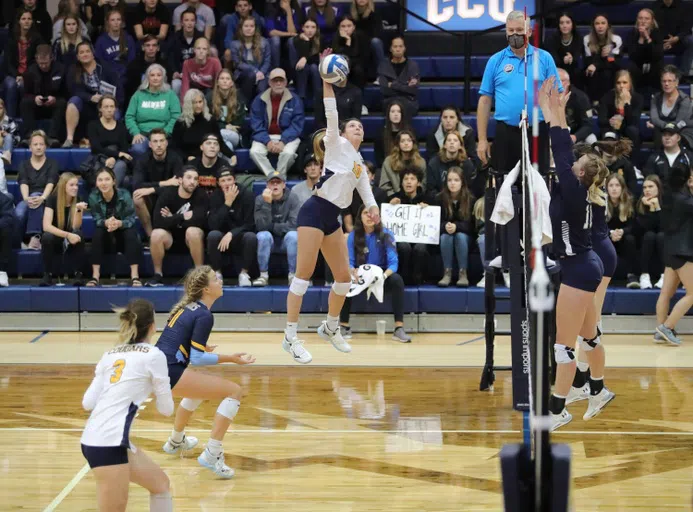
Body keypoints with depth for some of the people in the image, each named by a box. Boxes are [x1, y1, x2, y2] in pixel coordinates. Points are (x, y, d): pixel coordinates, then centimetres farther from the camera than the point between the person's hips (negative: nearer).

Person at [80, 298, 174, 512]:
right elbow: (166, 409, 5)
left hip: (94, 438, 8)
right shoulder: (153, 355, -2)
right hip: (108, 443, -8)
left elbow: (88, 402, 11)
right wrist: (160, 388, 25)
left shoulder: (110, 355, 15)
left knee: (160, 483, 20)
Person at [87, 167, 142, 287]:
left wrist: (119, 223, -41)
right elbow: (97, 220, -13)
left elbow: (131, 219, -19)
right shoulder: (93, 197, -15)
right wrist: (106, 223, -38)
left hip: (123, 233, -1)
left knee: (131, 233, -32)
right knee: (97, 233, -29)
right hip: (106, 241, 1)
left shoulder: (124, 194, -19)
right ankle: (95, 276, -29)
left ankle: (135, 276, -36)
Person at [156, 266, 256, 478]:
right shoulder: (204, 316, -10)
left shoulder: (187, 306, 15)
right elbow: (196, 359, -12)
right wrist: (231, 359, -10)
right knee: (234, 391, -7)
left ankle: (176, 441, 52)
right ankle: (211, 455, -14)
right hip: (170, 372, -10)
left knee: (201, 386, 38)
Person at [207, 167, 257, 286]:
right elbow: (213, 225, -18)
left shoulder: (246, 194, -10)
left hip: (241, 239, -1)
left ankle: (244, 274, -16)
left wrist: (231, 234, -29)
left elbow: (249, 224, -14)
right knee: (213, 235, -31)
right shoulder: (215, 196, -6)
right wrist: (227, 203, -25)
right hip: (223, 240, 1)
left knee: (251, 237, -33)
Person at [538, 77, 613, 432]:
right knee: (588, 335, 23)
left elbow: (561, 154, -24)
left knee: (564, 344, -5)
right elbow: (564, 152, 9)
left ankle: (557, 411, -1)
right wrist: (557, 114, 7)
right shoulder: (578, 192, 4)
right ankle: (599, 392, 37)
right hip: (585, 267, 10)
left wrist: (553, 115, -19)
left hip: (578, 270, -10)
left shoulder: (573, 191, -19)